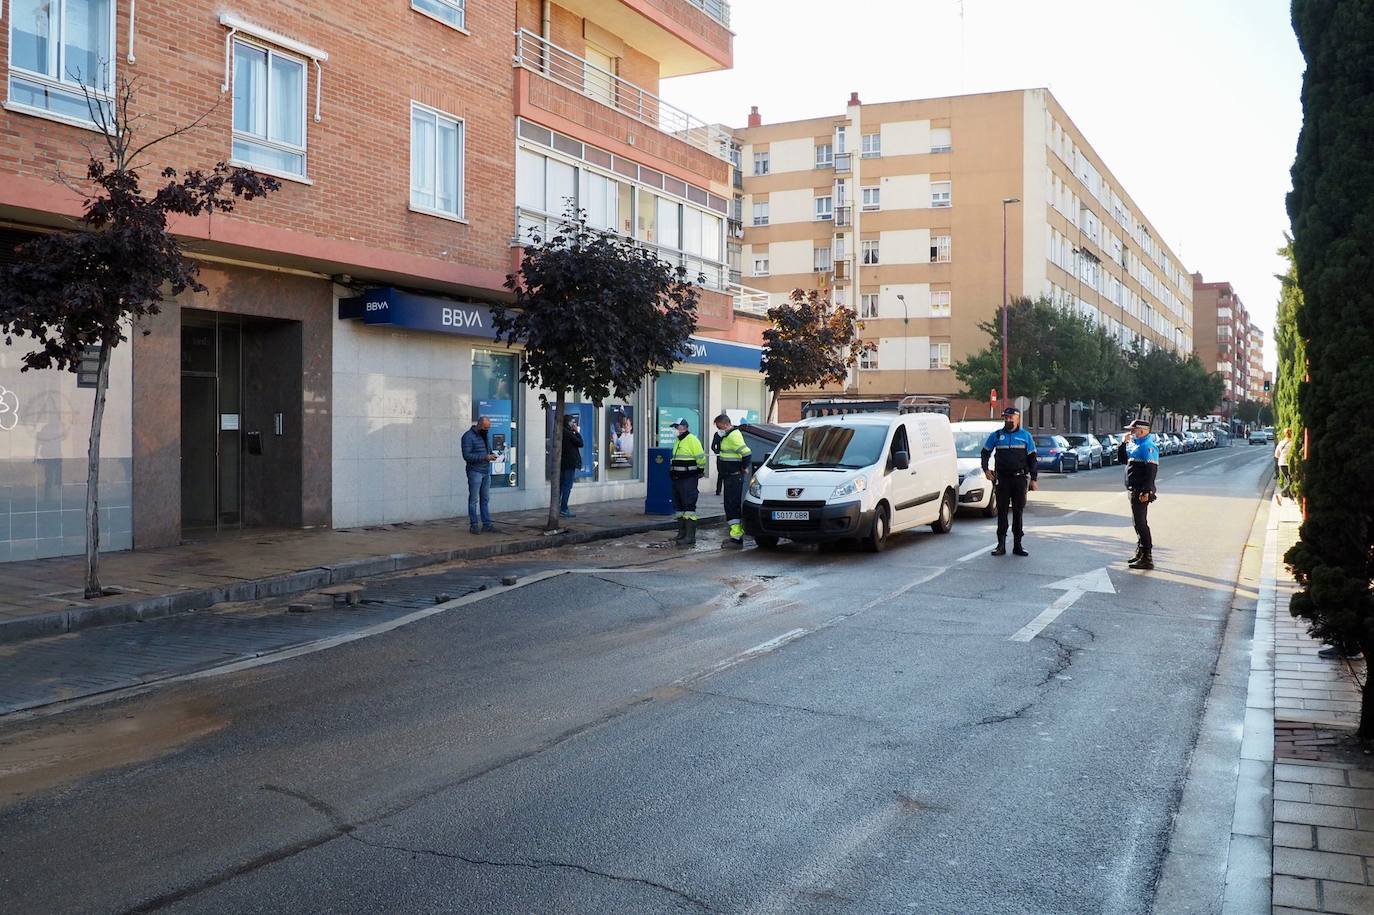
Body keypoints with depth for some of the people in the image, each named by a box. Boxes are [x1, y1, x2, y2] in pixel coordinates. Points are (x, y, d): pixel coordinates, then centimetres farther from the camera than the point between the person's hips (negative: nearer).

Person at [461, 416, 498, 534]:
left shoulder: (484, 435, 15)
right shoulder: (468, 436, -10)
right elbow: (467, 455, -17)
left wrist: (492, 454, 3)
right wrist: (485, 457, -22)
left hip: (486, 472, 7)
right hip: (475, 472, -7)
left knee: (485, 499, 8)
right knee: (474, 500, -1)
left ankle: (487, 524, 11)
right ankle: (473, 525, 5)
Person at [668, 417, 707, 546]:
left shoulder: (692, 440, -12)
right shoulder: (678, 441, 18)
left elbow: (701, 458, -15)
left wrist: (700, 470, -6)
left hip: (688, 479, -10)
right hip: (677, 478, 10)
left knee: (689, 506, -11)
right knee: (679, 507, 13)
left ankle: (690, 536, -13)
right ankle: (682, 533, 22)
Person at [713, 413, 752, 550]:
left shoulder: (733, 436, -18)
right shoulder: (727, 436, 16)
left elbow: (746, 453, -28)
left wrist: (744, 468, -16)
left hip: (734, 477, -11)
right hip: (729, 477, 11)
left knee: (733, 506, -11)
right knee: (730, 506, 16)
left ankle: (737, 539, -12)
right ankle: (736, 534, 25)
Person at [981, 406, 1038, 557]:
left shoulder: (1025, 436, 7)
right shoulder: (996, 435, 7)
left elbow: (1032, 458, 8)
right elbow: (985, 452, 15)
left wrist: (1033, 479, 2)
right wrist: (985, 469, 0)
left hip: (1020, 478, 0)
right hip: (1002, 478, 0)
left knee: (1018, 511, 5)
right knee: (1002, 511, 1)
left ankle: (1017, 545, 12)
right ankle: (1001, 545, 4)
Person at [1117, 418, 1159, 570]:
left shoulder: (1148, 446, -15)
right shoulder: (1134, 444, 14)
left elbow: (1151, 470, -22)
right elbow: (1123, 459, 24)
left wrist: (1146, 491, -27)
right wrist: (1124, 443, 9)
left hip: (1141, 493, -10)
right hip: (1134, 490, 10)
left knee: (1140, 523, -9)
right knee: (1139, 522, 18)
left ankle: (1147, 559, -7)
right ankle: (1140, 552, 30)